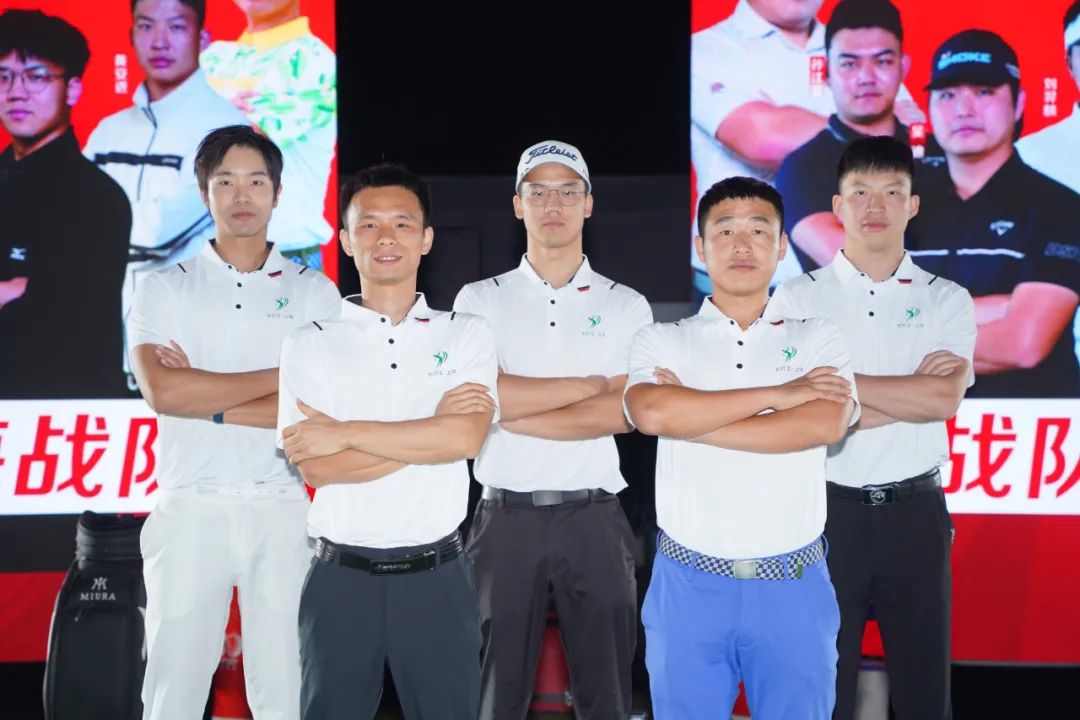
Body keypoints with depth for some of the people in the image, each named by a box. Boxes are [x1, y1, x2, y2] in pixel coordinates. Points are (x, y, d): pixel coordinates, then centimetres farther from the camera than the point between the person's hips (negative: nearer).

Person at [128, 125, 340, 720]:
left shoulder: (313, 292, 6)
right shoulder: (164, 289, 6)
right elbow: (161, 392, -11)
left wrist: (207, 399, -10)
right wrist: (283, 375, -9)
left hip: (281, 509, 0)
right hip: (190, 508, 0)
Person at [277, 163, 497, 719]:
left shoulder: (466, 334, 2)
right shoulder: (310, 343, 1)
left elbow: (466, 438, -15)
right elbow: (316, 467, -10)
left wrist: (345, 432, -14)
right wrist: (433, 428, -13)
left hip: (437, 575, 0)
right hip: (342, 576, 0)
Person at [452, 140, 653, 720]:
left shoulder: (625, 306, 5)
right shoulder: (480, 300, 5)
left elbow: (623, 412, -9)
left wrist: (509, 412, -12)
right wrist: (591, 382, -8)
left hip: (594, 518, 0)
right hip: (506, 517, 0)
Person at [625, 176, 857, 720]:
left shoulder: (819, 338, 5)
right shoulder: (661, 340, 4)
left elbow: (825, 424, -15)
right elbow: (651, 413, -18)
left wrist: (690, 417, -13)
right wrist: (777, 394, -14)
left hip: (793, 588, 0)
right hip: (689, 585, 0)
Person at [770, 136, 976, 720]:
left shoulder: (947, 300, 3)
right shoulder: (797, 298, 0)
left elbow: (944, 398, -13)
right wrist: (909, 394, -12)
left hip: (915, 514, 1)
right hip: (828, 511, -1)